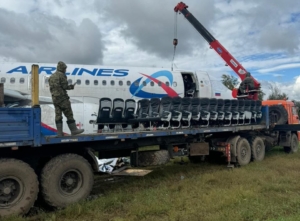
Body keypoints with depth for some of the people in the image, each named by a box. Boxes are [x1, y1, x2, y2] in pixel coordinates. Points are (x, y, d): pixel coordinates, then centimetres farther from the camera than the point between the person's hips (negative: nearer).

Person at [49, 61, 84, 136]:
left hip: (54, 98, 8)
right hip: (62, 98, -8)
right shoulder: (61, 75, -8)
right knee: (69, 114, -4)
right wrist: (71, 86, 5)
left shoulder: (51, 76, 17)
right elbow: (65, 86, -13)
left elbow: (51, 88, 15)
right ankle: (73, 130, -1)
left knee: (58, 115, 5)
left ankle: (59, 132, 4)